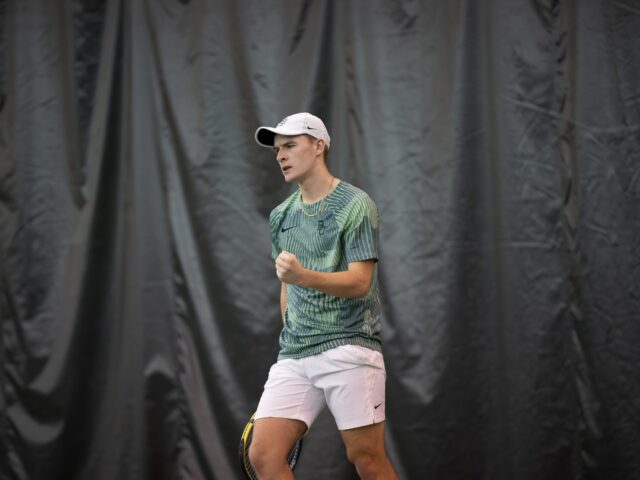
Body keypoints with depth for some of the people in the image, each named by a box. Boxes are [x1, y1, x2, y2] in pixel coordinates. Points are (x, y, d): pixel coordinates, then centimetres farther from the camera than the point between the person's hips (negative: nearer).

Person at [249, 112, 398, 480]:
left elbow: (360, 281, -14)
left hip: (349, 349, -6)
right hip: (294, 356, 6)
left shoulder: (356, 205, -4)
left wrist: (304, 276, -30)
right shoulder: (281, 217, 16)